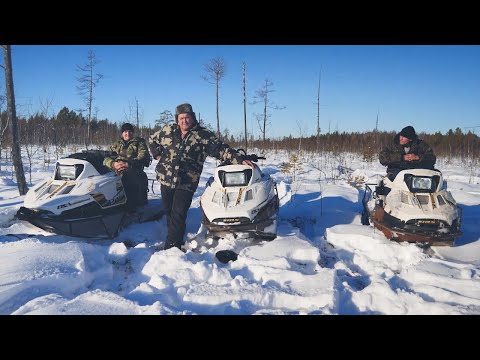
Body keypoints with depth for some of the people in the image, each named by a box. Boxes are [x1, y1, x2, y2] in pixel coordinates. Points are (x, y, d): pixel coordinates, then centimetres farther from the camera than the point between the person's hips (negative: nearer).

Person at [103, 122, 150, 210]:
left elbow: (144, 157, -7)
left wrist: (129, 164, -24)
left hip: (135, 176, -3)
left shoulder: (139, 143, 12)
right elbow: (106, 158, 11)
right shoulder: (116, 145, 24)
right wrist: (113, 164, -15)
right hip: (118, 176, 3)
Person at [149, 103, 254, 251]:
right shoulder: (167, 130, 7)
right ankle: (176, 240, 30)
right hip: (166, 179, 4)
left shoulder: (204, 135, -3)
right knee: (169, 212, 13)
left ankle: (172, 247, -1)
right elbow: (152, 140, 23)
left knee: (178, 215, -9)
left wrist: (240, 159, -19)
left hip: (187, 183, -4)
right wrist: (159, 156, 9)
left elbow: (222, 149, -8)